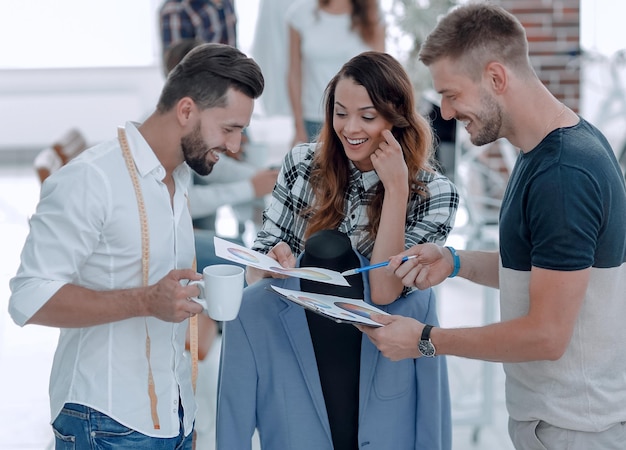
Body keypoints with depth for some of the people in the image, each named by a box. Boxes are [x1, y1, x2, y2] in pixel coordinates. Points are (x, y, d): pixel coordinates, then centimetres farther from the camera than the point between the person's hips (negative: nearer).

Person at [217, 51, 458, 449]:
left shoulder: (433, 195, -8)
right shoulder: (303, 165, -3)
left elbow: (385, 293, -18)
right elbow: (257, 261, 0)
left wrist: (395, 189, -20)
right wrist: (271, 263, -23)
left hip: (381, 368, -2)